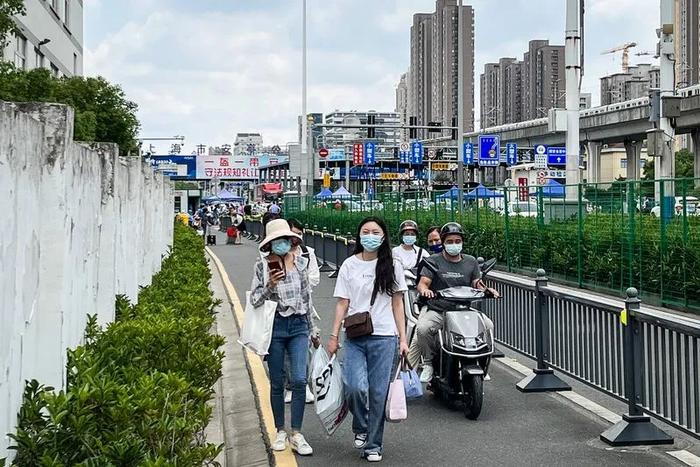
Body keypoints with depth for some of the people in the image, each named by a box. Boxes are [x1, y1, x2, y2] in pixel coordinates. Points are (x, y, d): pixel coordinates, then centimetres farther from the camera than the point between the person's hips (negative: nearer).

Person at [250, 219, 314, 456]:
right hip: (275, 327, -1)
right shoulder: (262, 265, -2)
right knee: (277, 383, 7)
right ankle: (280, 432, 21)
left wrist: (310, 327, 17)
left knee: (299, 379, -9)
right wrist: (270, 285, -20)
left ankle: (296, 434, 0)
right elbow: (254, 300, -1)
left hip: (298, 325, 1)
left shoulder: (299, 262, 4)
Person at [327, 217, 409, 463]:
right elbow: (342, 304, 6)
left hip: (384, 337, 0)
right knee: (355, 387, -16)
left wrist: (403, 339, 3)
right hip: (355, 338, 0)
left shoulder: (392, 266, 5)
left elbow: (397, 304, 8)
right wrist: (334, 336, 0)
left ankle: (373, 445, 17)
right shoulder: (349, 265, 6)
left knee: (378, 393, 1)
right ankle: (360, 428, 14)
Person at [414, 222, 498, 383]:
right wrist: (425, 290, -30)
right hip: (437, 311, -2)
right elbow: (422, 283, -6)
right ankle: (428, 363, -6)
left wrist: (487, 290, -12)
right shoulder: (433, 261, 4)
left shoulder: (471, 261, 15)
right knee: (422, 328, -31)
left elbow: (477, 285, 11)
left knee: (488, 325, -21)